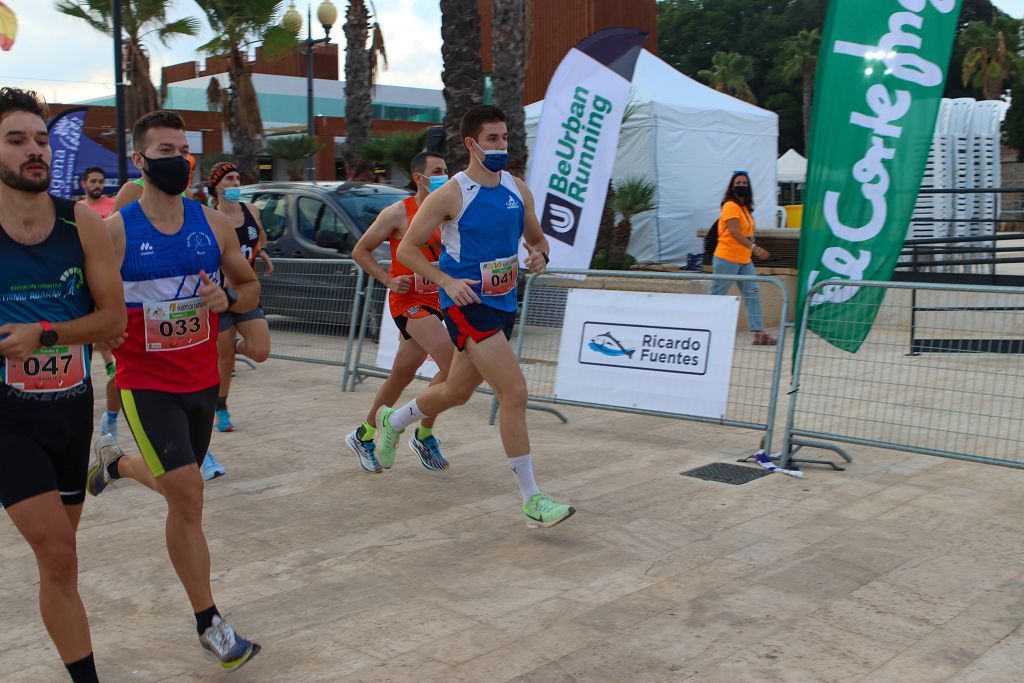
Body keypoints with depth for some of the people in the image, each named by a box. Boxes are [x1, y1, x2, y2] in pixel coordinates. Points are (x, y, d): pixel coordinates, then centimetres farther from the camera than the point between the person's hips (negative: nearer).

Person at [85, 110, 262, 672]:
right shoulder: (113, 231, -10)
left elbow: (249, 285, 11)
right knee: (187, 494, -13)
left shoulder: (213, 223, 0)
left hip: (202, 378, 5)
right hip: (145, 383, -5)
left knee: (179, 487, 21)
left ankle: (113, 462, 56)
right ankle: (209, 624, 2)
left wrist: (227, 299, -10)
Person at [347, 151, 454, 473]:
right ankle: (424, 435, -1)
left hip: (434, 302, 7)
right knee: (453, 365, -19)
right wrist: (389, 280, -11)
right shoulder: (399, 212, -8)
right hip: (409, 301, -7)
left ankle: (365, 436, 31)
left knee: (402, 374, 15)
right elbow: (360, 251, -2)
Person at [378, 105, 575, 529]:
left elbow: (536, 238, 19)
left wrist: (540, 255, -5)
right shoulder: (451, 195, -12)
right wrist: (448, 282, -19)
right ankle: (532, 502, -8)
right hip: (468, 305, -8)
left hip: (504, 304, 8)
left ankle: (392, 421, 51)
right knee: (515, 393, -16)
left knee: (458, 391, 22)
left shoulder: (518, 190, 6)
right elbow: (406, 249, -7)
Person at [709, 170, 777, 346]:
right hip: (727, 259, -8)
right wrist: (754, 248, -32)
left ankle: (759, 333, 1)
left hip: (744, 260, 9)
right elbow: (734, 232, -24)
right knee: (716, 296, -2)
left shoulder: (745, 207, 13)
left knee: (752, 295, 2)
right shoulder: (731, 206, -13)